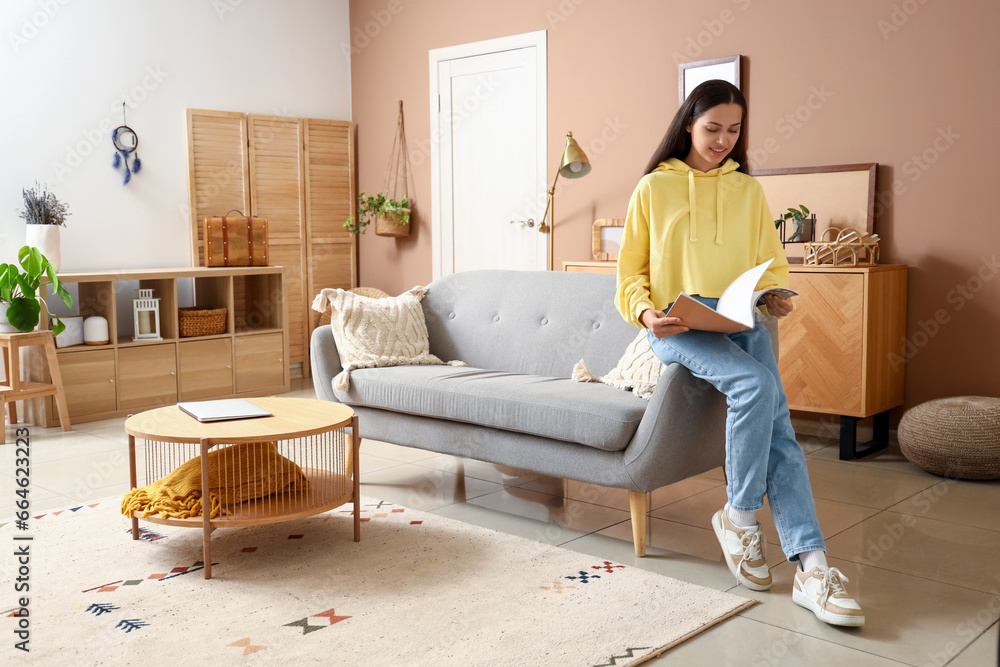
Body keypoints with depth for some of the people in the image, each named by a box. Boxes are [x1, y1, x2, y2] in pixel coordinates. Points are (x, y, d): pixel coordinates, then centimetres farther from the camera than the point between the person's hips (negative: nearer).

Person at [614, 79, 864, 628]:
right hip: (677, 327, -2)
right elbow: (631, 272, 9)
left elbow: (771, 266, 19)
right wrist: (646, 312, -11)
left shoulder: (748, 190, 18)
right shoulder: (654, 188, 10)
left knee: (774, 422, -22)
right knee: (756, 383, -31)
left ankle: (811, 567, -27)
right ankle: (739, 515, -14)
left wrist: (773, 297, -4)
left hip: (741, 321, 3)